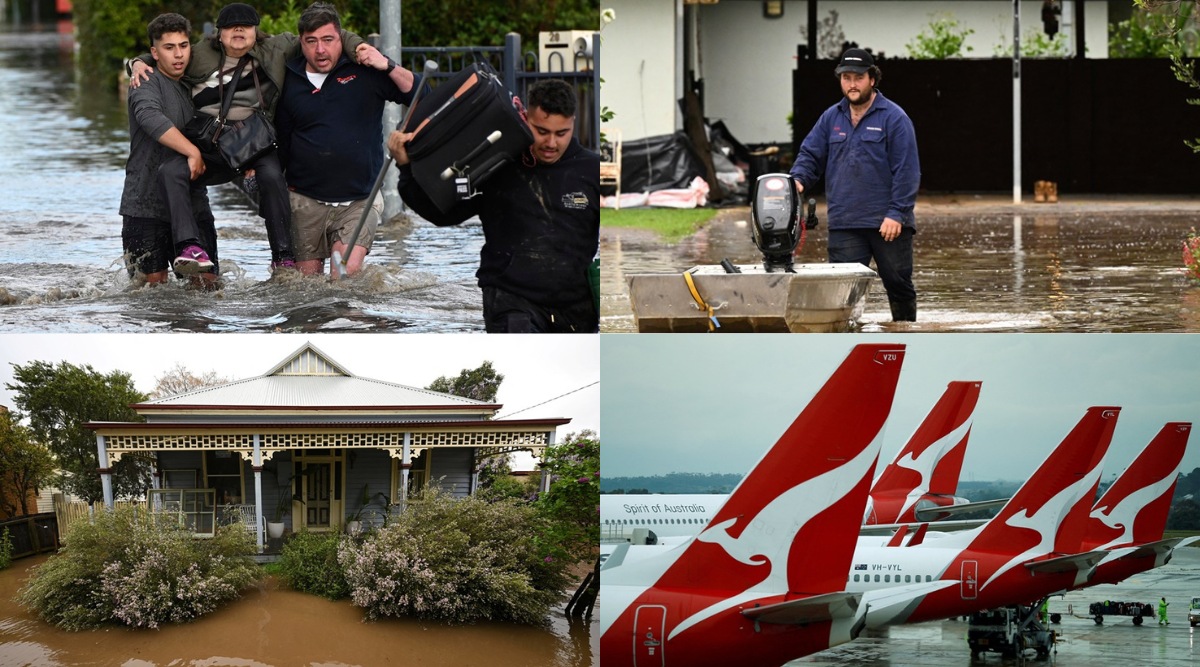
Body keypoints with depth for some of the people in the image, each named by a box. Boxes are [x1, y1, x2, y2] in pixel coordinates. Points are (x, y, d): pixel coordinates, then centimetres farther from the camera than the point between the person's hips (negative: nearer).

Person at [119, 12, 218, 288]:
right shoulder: (147, 85, -6)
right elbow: (151, 118, -28)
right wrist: (193, 152, -31)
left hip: (193, 205, 6)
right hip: (146, 206, -6)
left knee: (207, 283, -1)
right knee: (153, 284, -3)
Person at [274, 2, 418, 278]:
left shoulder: (365, 70, 0)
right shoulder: (289, 81, 6)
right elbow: (280, 141, 15)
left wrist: (389, 67, -16)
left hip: (359, 200, -2)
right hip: (305, 201, 2)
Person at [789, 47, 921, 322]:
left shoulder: (894, 118, -4)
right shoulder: (831, 118, 11)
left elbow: (906, 170, -7)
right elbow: (810, 155, 15)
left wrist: (897, 214, -14)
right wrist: (798, 180, -8)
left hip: (888, 224, -3)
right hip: (844, 225, 3)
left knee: (898, 284, 6)